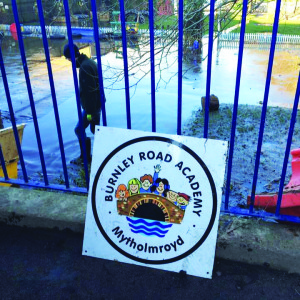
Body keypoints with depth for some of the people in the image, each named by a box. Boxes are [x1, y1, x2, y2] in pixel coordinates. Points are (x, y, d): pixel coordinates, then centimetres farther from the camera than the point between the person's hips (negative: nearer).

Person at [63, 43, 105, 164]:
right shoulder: (90, 62, 11)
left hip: (91, 105, -10)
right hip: (97, 103, 10)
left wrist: (90, 111, -20)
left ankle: (85, 157, 13)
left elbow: (89, 90, -24)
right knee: (94, 129, 18)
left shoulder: (85, 67, -21)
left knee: (79, 130, 1)